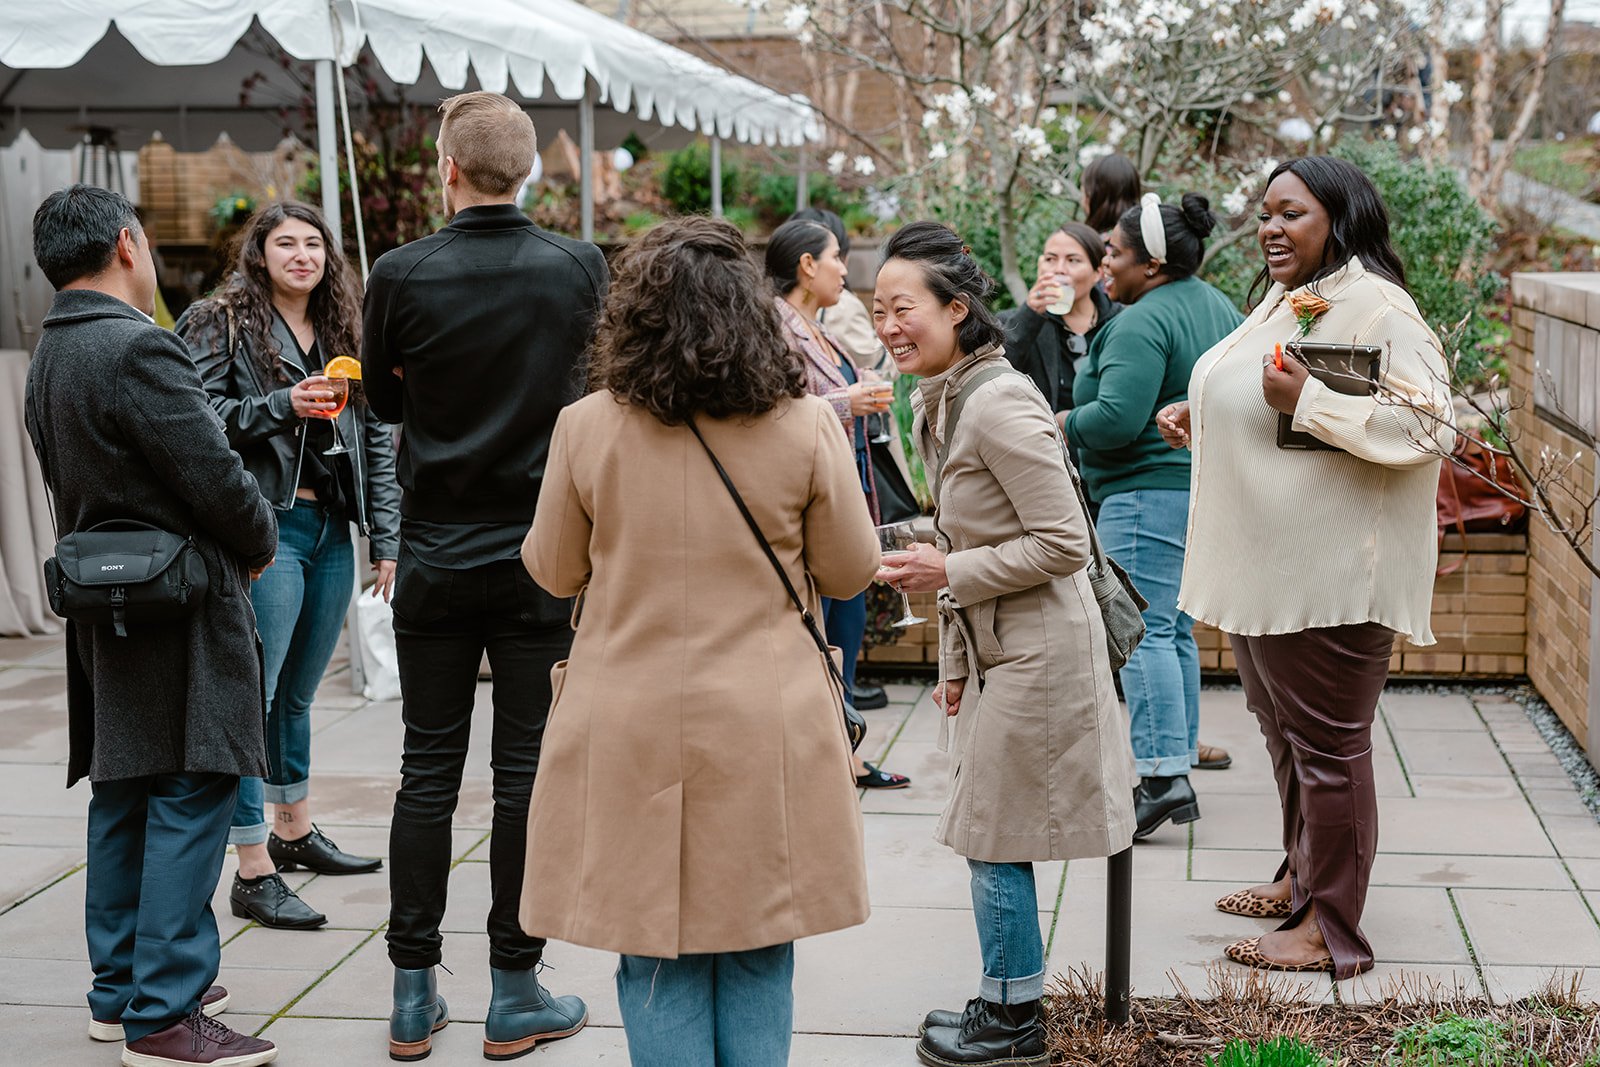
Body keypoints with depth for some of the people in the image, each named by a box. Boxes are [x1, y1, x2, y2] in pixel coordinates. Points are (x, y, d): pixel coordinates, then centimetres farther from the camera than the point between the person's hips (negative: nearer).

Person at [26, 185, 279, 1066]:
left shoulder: (47, 357, 12)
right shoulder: (137, 348, -18)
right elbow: (215, 477, -19)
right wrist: (259, 547, 0)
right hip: (180, 605, -10)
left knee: (121, 794, 16)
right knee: (189, 797, -5)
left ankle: (119, 990, 26)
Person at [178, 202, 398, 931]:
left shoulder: (341, 334, 16)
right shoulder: (223, 323, -1)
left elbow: (375, 440, 15)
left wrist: (386, 539, 10)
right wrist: (283, 406, -19)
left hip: (331, 531, 6)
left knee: (298, 693, 18)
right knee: (254, 692, -7)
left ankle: (293, 831, 34)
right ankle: (253, 873, -5)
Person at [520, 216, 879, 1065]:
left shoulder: (587, 427, -7)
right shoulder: (806, 428, -7)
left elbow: (554, 571, 5)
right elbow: (849, 572, 3)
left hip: (631, 734, 0)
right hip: (767, 735, 1)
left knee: (658, 968, 10)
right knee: (758, 963, 14)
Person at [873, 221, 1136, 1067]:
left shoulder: (998, 404, -22)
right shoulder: (940, 400, 9)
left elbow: (1064, 544, -22)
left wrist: (948, 573, -21)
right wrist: (957, 661, 19)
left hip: (1037, 650, -9)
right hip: (995, 647, 9)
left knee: (995, 839, 1)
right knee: (992, 837, 16)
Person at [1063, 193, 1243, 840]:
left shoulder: (1143, 323, -15)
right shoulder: (1218, 308, 16)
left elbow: (1117, 418, -23)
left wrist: (1066, 424, -7)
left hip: (1149, 490, -10)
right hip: (1207, 488, 10)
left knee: (1145, 630, -10)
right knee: (1176, 629, 14)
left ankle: (1162, 778, -13)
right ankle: (1179, 758, 19)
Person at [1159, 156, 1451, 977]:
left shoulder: (1373, 308, -16)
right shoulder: (1283, 302, 14)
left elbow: (1428, 425, -25)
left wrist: (1307, 400, -27)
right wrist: (1201, 419, 10)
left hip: (1329, 571, -10)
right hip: (1264, 565, 10)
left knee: (1326, 741, -1)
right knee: (1283, 728, 21)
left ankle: (1332, 928, 9)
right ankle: (1301, 875, 37)